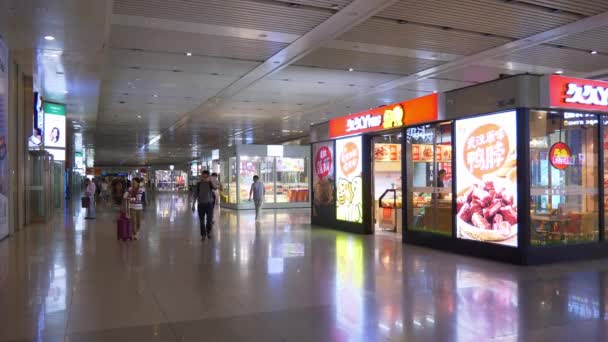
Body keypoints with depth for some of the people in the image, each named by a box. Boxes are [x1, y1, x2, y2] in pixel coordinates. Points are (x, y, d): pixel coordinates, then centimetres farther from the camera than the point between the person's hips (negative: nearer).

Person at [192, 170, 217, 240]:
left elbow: (215, 187, -22)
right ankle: (203, 234, 17)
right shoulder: (198, 184, 1)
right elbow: (195, 195, 4)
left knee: (209, 220, 1)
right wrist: (193, 205, 2)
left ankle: (208, 232, 26)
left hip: (209, 204, 0)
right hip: (201, 204, 1)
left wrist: (210, 180, -26)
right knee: (202, 221, 4)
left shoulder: (210, 183, -1)